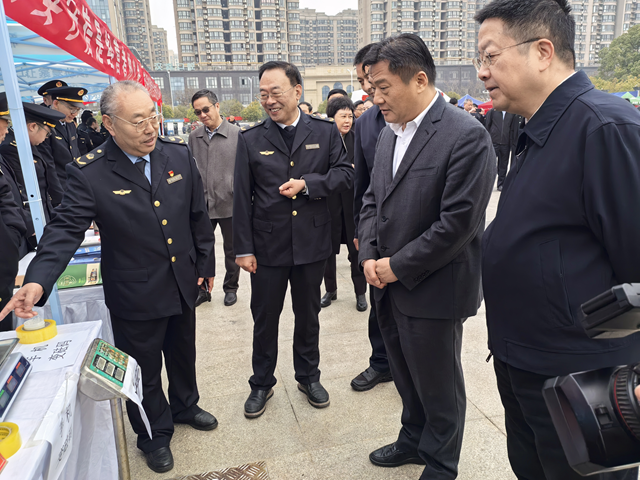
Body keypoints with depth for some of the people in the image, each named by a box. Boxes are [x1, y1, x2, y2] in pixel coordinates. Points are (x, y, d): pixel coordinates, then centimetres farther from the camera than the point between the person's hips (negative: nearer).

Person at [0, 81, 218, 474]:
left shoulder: (179, 153, -5)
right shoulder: (88, 173, -16)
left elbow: (198, 215, 2)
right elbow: (66, 230, -20)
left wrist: (205, 262, 7)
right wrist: (38, 281, -36)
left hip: (183, 285, 4)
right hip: (135, 297, -4)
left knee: (183, 354, 25)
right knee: (144, 370, 16)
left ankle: (184, 406, 53)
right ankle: (155, 434, 42)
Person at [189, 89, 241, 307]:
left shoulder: (237, 134, -7)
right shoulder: (194, 137, 6)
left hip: (229, 204, -3)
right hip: (202, 205, 3)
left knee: (231, 249, 12)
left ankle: (231, 288, 30)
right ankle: (203, 288, 29)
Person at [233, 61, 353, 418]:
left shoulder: (325, 132, 1)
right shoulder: (251, 140, -1)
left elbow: (345, 174, -2)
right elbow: (242, 198, -2)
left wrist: (307, 184, -17)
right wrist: (244, 248, -4)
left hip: (312, 243, 1)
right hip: (268, 245, 0)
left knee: (308, 315, 17)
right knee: (265, 318, 12)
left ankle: (309, 376, 38)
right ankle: (262, 383, 33)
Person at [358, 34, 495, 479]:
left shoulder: (467, 136, -17)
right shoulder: (389, 133, 8)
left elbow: (458, 223, -21)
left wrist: (398, 267, -15)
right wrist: (369, 256, -1)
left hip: (432, 291, -7)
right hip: (390, 285, 7)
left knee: (439, 387, 13)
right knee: (407, 378, 24)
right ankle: (414, 441, 48)